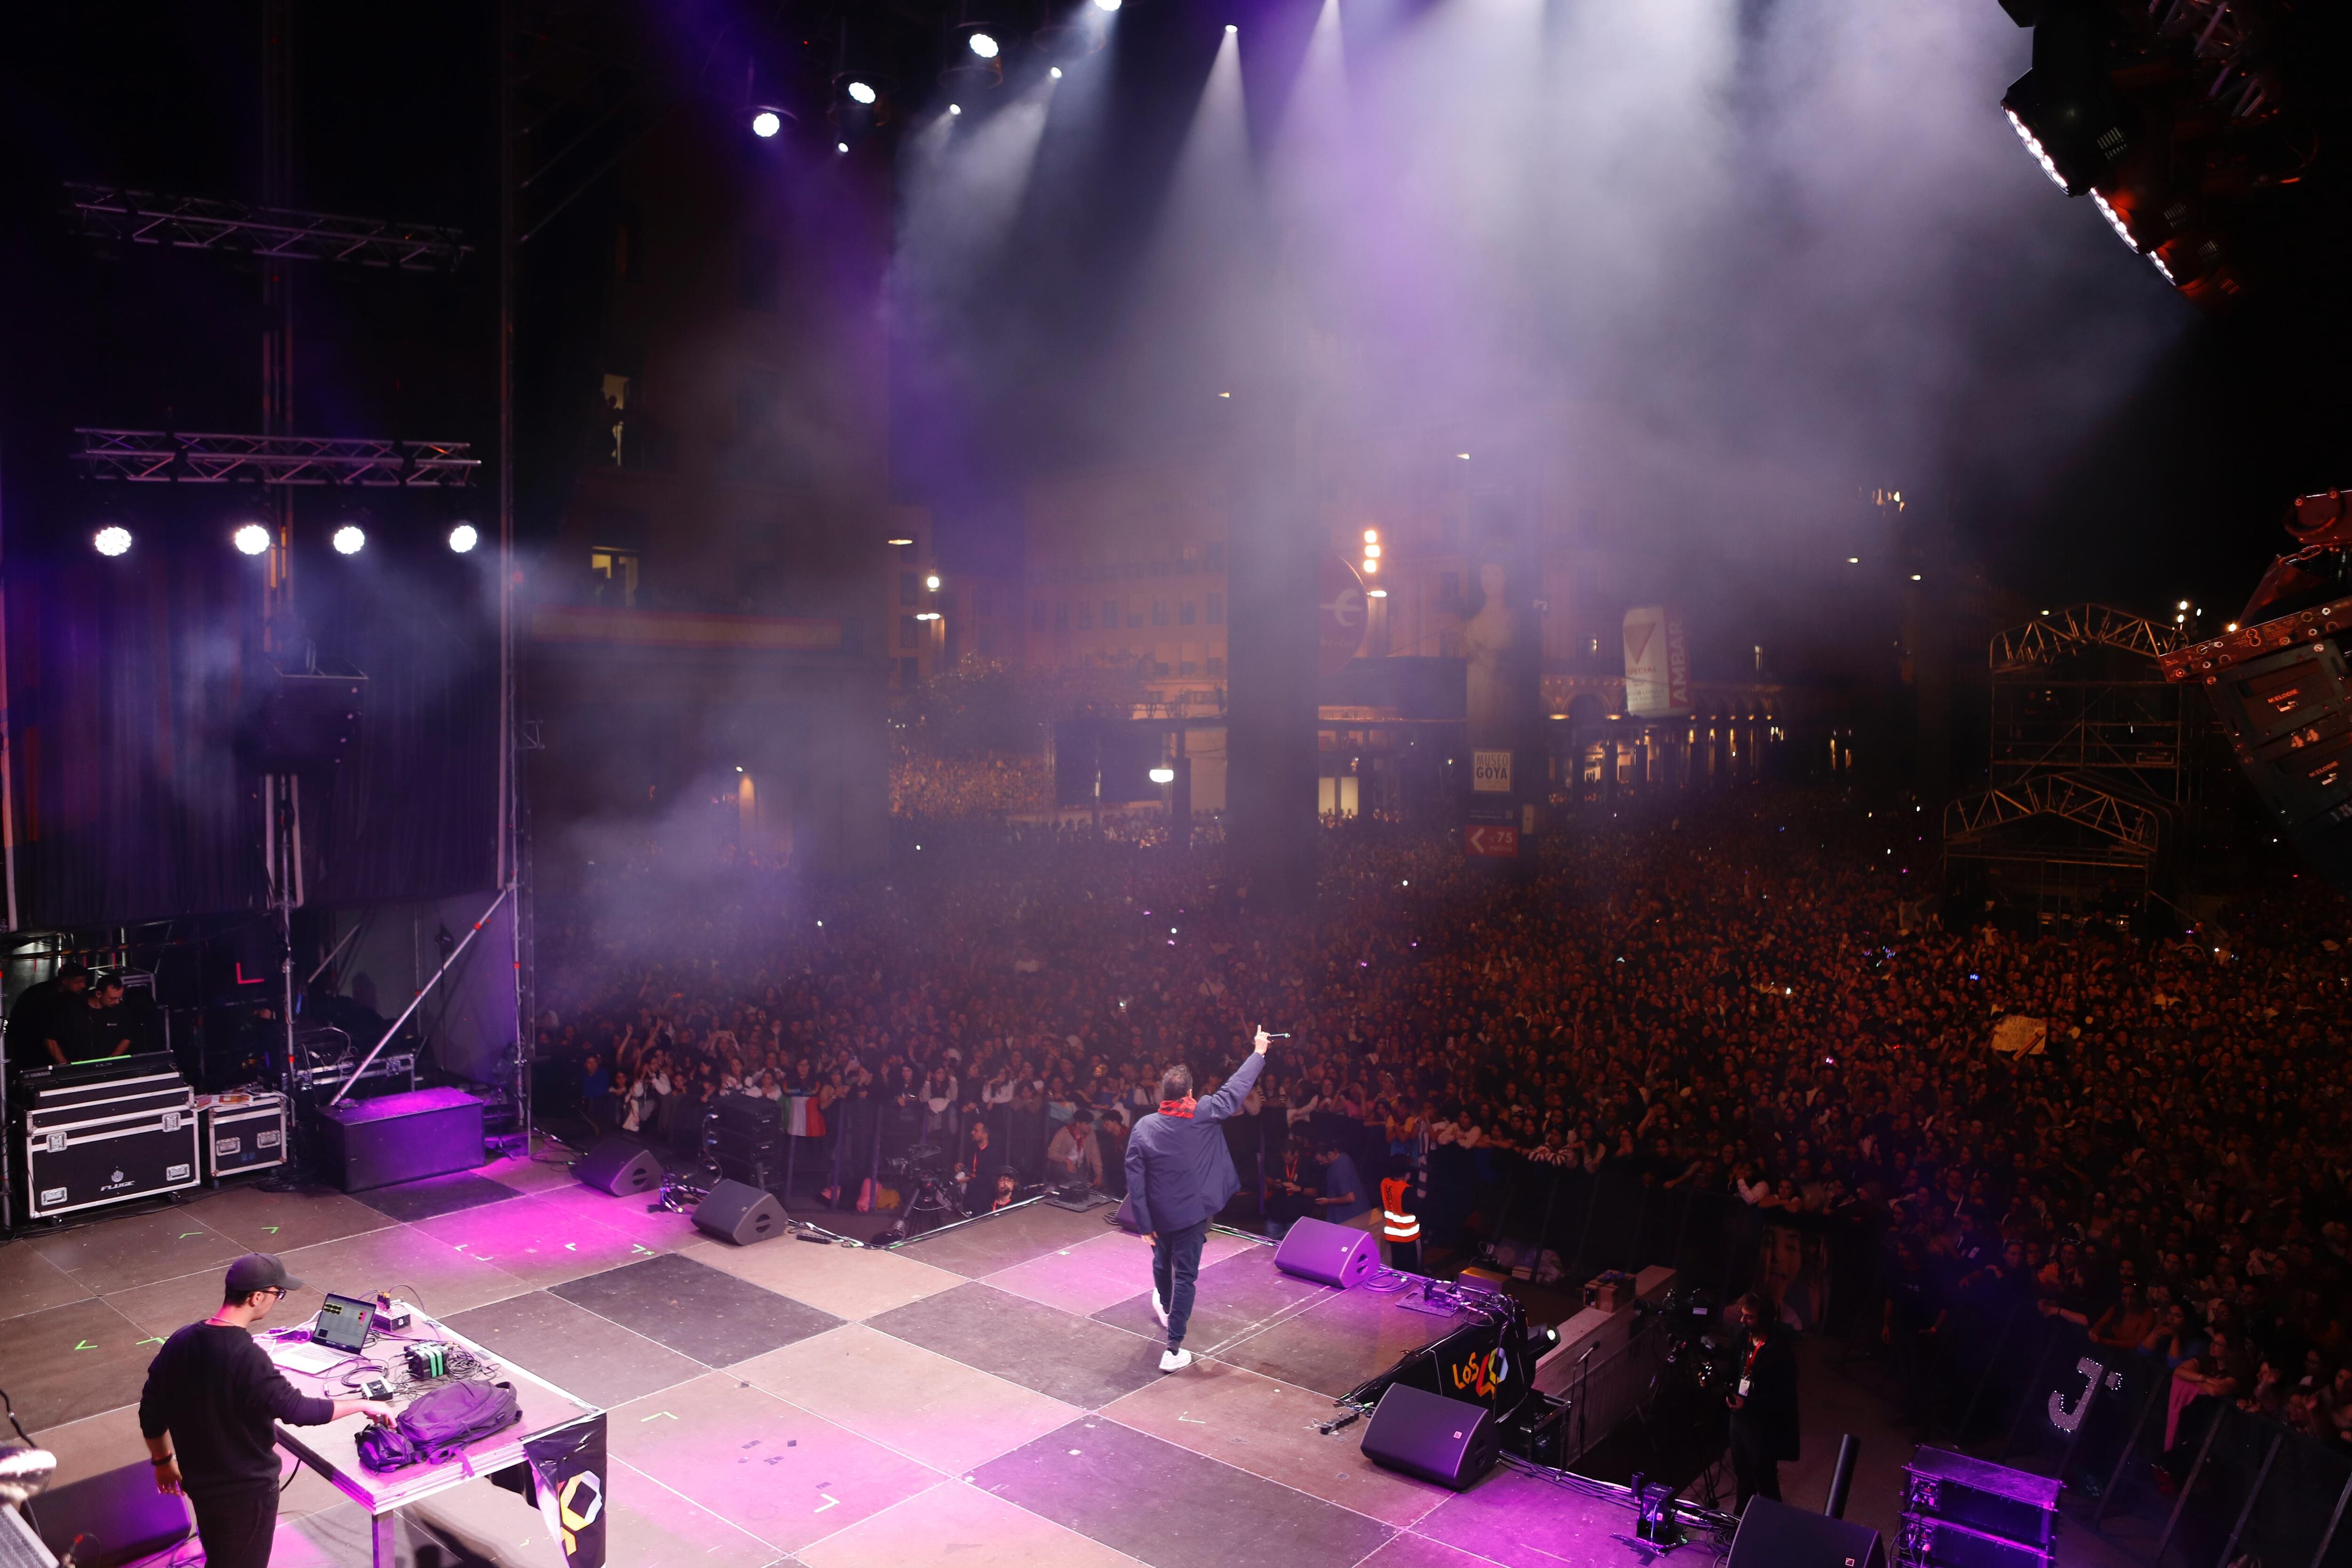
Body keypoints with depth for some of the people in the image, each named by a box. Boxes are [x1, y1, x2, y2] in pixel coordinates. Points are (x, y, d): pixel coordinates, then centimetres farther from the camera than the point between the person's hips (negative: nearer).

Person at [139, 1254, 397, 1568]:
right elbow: (298, 1410, -30)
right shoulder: (246, 1358, -31)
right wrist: (364, 1406, -18)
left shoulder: (180, 1343, -7)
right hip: (246, 1488, -7)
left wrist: (163, 1461, 20)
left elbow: (151, 1411, 4)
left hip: (200, 1480, 7)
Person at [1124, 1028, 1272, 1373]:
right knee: (1185, 1276, 4)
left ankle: (1165, 1306, 58)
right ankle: (1174, 1349, 1)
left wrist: (1144, 1224, -5)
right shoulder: (1204, 1115, -18)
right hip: (1192, 1213, -2)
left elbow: (1135, 1180, -12)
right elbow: (1236, 1088, -6)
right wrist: (1259, 1052, 6)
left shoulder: (1145, 1127, -14)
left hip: (1159, 1215, 2)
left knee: (1163, 1262, 28)